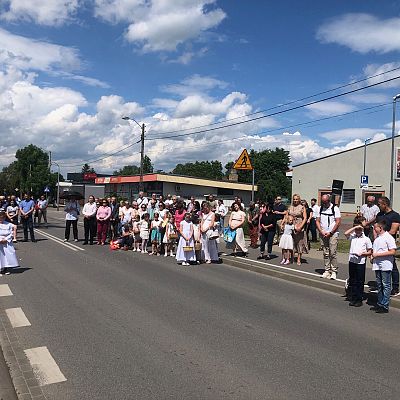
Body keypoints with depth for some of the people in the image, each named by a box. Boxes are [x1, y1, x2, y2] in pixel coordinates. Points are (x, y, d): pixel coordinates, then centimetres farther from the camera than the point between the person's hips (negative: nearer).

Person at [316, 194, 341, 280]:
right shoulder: (320, 209, 9)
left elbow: (338, 222, -7)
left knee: (332, 253, -8)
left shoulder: (335, 208, -3)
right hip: (323, 234, 4)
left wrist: (330, 233, -11)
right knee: (325, 253, 6)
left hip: (333, 234, -4)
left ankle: (334, 271, 0)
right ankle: (327, 270, 13)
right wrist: (321, 232, -4)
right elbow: (317, 221, 10)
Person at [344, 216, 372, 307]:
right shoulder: (352, 236, 5)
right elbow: (346, 233, -16)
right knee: (352, 280, 10)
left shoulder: (366, 239, -3)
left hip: (361, 262, -3)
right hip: (352, 261, 3)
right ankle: (353, 298, 20)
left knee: (360, 282, 4)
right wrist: (355, 227, -13)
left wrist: (362, 253, -17)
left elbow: (370, 252, 0)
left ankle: (359, 300, 14)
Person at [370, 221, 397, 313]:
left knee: (386, 286, -1)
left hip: (386, 265, -8)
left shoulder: (389, 237, -11)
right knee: (379, 285, 14)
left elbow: (392, 252, -18)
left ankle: (385, 306, 3)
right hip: (377, 265, 8)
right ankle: (379, 304, 23)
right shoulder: (377, 238, 14)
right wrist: (372, 256, 5)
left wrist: (378, 254, -18)